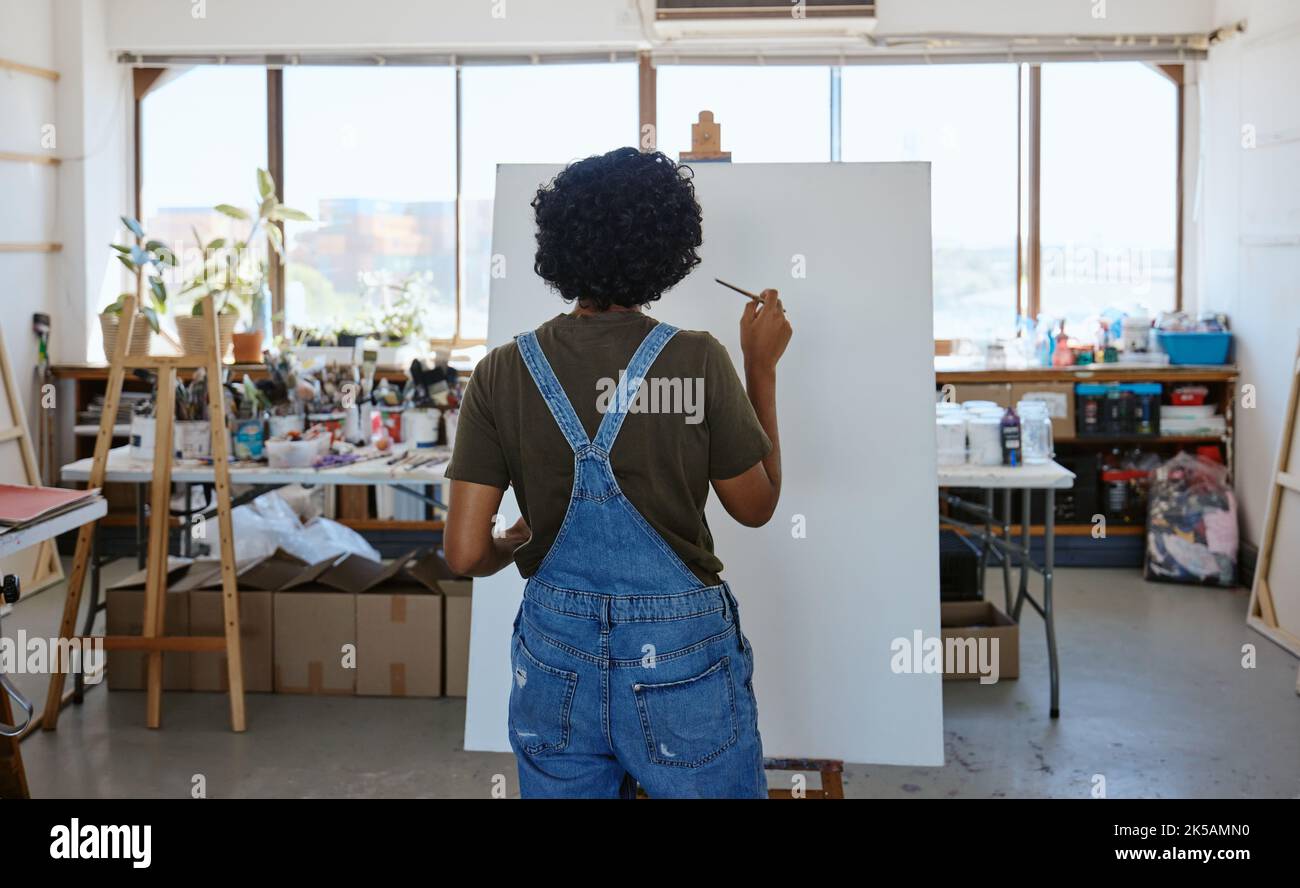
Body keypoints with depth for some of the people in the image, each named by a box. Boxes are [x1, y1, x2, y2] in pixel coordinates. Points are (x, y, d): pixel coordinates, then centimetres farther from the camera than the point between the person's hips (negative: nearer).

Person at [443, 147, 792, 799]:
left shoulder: (502, 372, -7)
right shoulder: (697, 362, -13)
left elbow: (466, 553, -8)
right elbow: (756, 506, 1)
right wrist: (761, 367, 8)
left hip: (555, 665, 3)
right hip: (681, 662, -2)